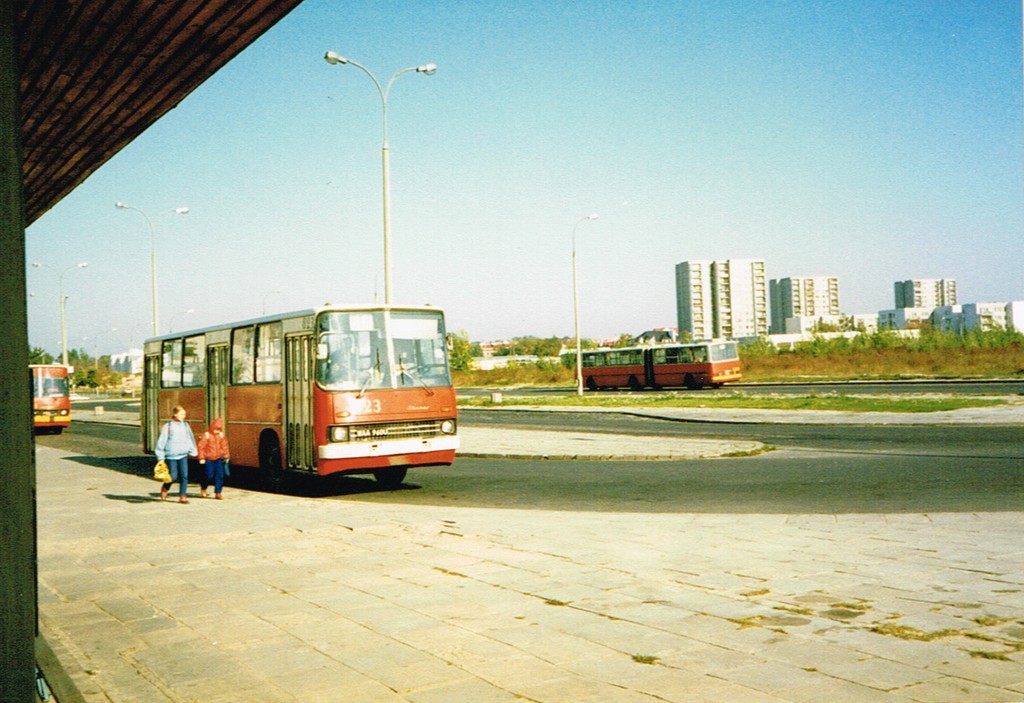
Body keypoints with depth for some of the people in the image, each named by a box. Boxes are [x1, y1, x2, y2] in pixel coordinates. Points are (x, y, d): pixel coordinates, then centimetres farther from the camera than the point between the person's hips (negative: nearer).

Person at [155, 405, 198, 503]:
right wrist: (160, 457, -3)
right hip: (171, 456, -3)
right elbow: (161, 441, -3)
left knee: (184, 475, -5)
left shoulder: (185, 425, 6)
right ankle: (164, 488, 30)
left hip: (183, 455, 4)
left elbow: (190, 439, 15)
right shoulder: (168, 426, -6)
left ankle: (182, 496, 2)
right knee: (173, 477, 0)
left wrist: (193, 452, 15)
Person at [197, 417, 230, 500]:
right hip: (209, 459, -4)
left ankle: (218, 492, 4)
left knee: (220, 475, -2)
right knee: (209, 476, 0)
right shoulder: (206, 435, -8)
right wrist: (201, 458, -9)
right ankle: (203, 487, 29)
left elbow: (224, 446, 15)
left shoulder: (221, 435, 6)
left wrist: (226, 456, 14)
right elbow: (201, 446, -8)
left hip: (219, 459, 4)